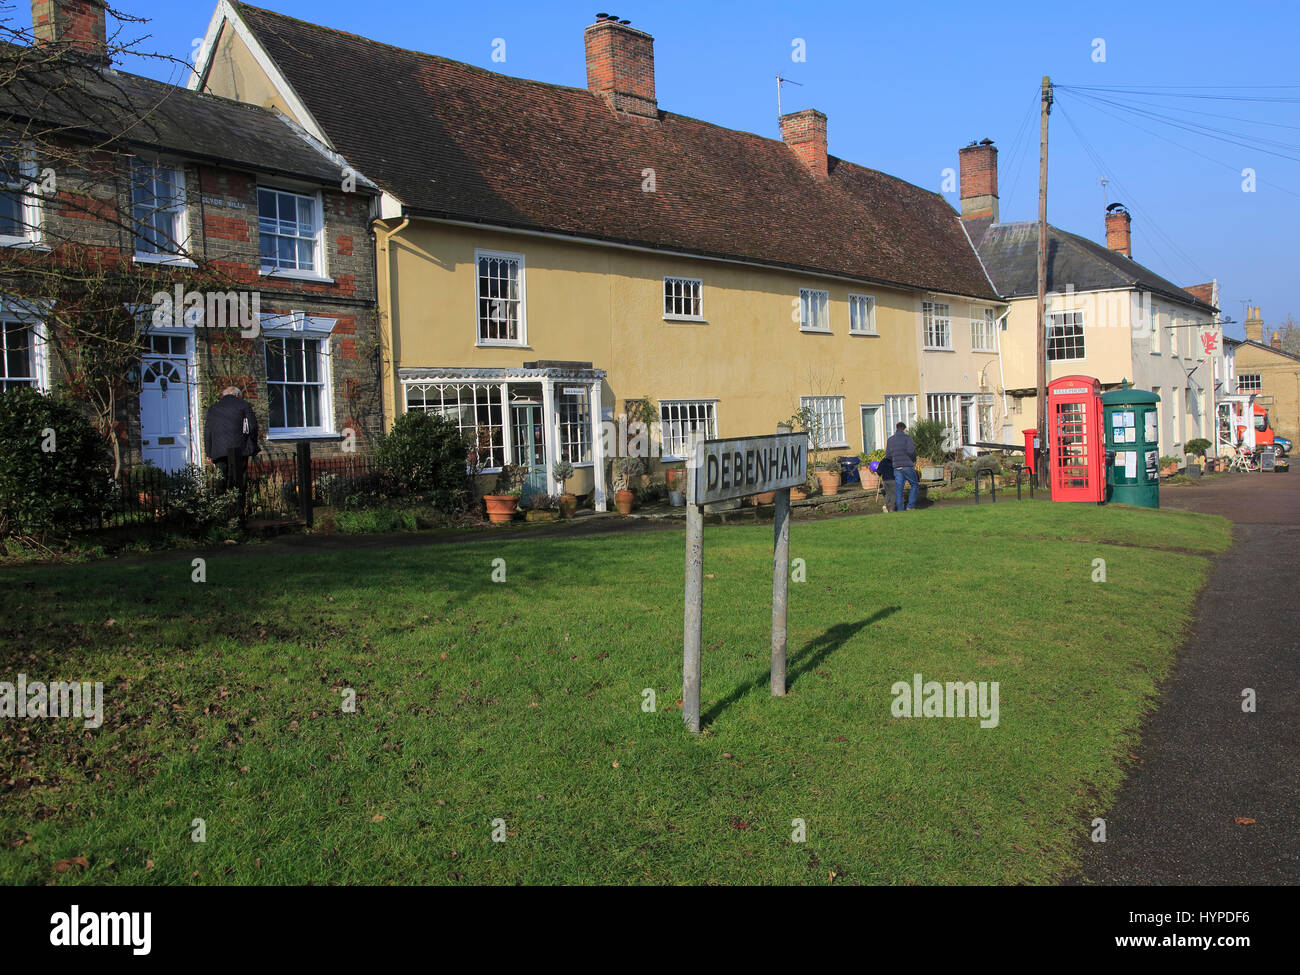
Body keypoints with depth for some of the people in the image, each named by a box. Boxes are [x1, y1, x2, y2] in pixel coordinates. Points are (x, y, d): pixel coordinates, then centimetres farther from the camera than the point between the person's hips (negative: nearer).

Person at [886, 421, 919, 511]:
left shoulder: (890, 440, 11)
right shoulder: (907, 438, -4)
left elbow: (888, 455, 7)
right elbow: (911, 451, -18)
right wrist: (914, 460, 0)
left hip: (897, 467, 4)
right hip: (908, 466, -4)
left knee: (898, 489, 5)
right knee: (915, 485, 12)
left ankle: (900, 509, 1)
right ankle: (910, 506, 2)